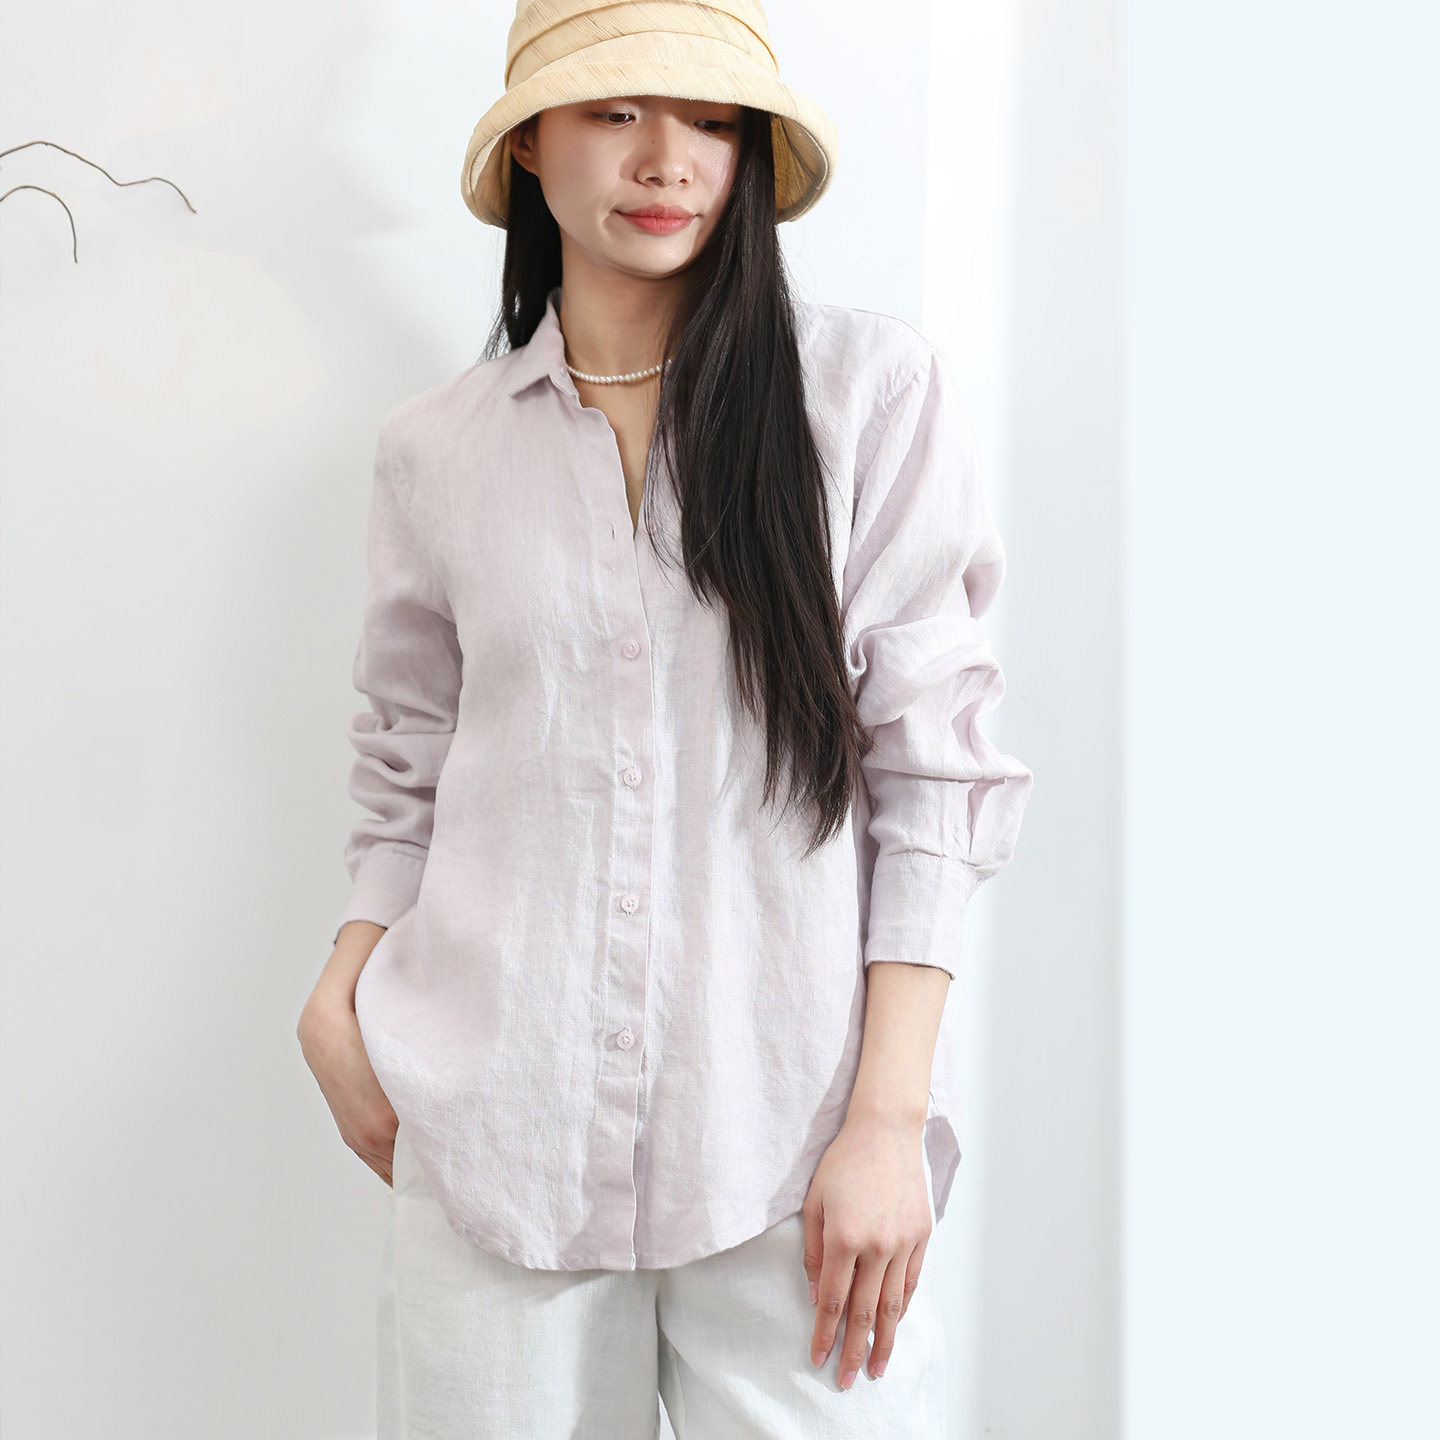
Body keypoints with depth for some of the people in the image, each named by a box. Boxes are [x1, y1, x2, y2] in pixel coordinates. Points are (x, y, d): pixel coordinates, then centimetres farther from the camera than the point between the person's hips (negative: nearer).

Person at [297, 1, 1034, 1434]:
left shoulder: (873, 387, -2)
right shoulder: (435, 448, 6)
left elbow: (932, 766, -4)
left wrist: (889, 1117, -8)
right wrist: (341, 998, -1)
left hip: (791, 1129, -1)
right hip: (494, 1133, 2)